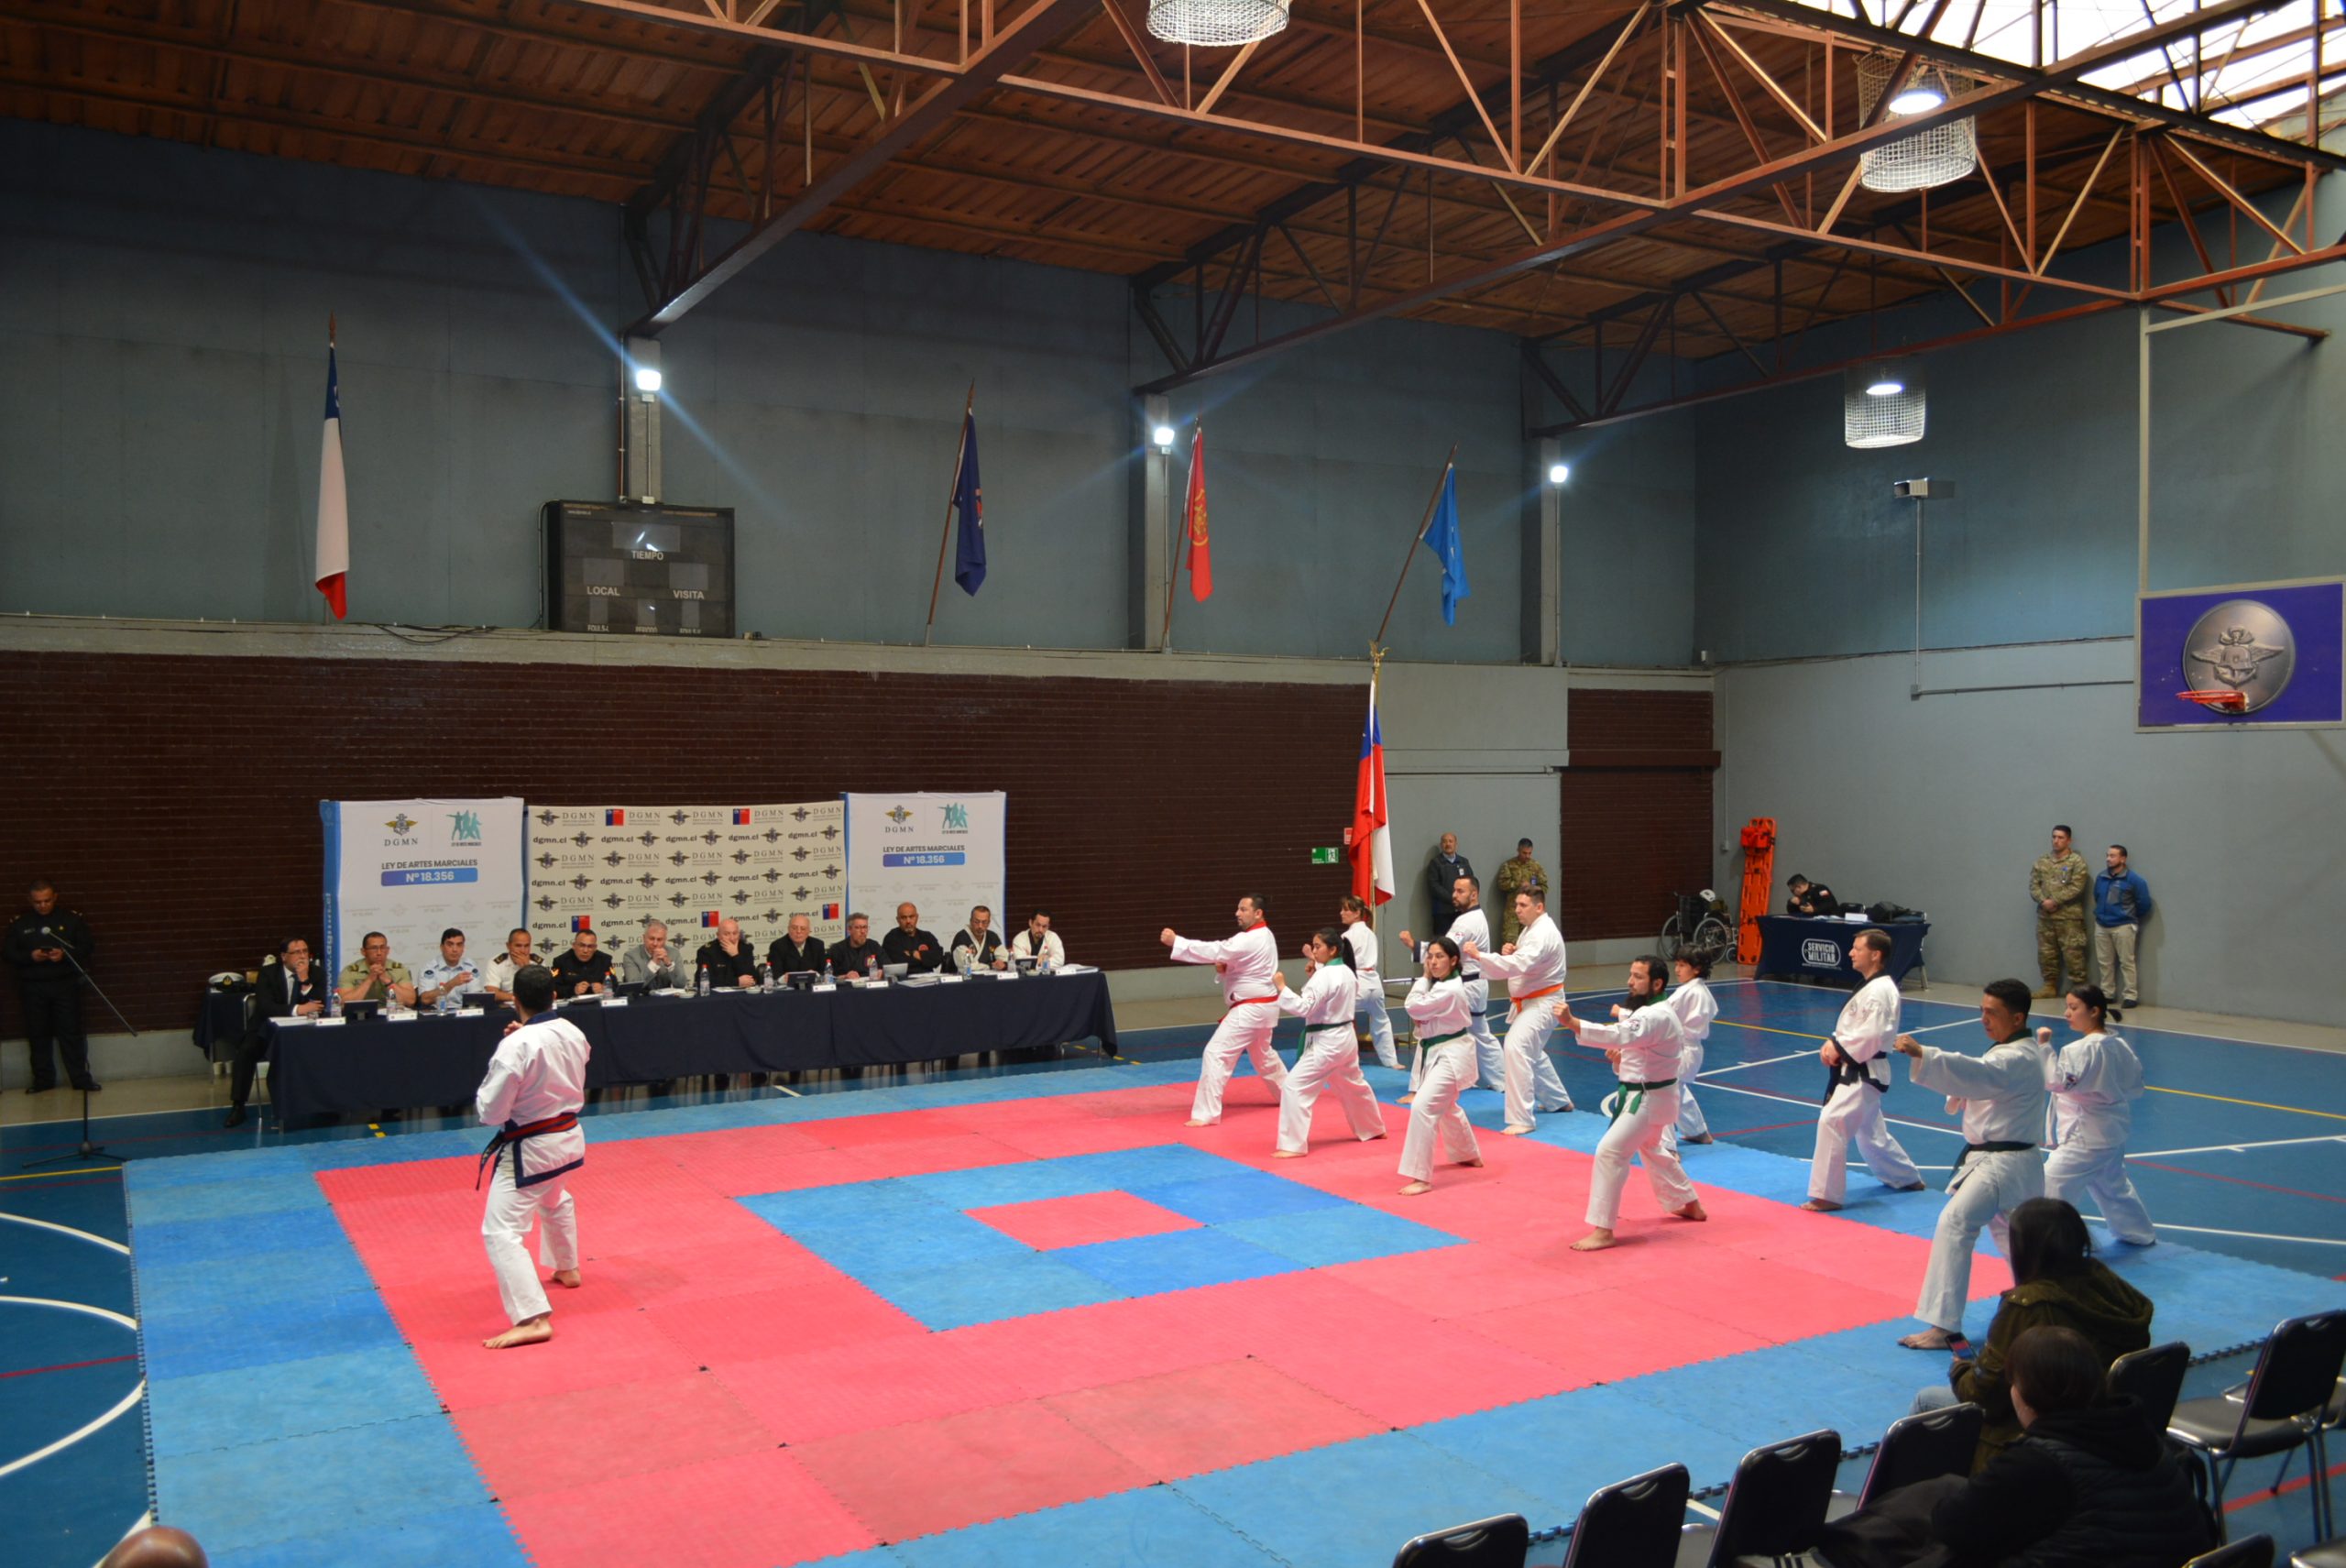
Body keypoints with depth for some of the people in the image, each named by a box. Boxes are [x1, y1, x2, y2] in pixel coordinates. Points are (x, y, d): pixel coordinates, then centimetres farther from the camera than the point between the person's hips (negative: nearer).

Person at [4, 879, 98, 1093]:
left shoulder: (72, 919, 3)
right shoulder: (18, 923, 6)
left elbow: (88, 945, 2)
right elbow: (8, 952, 4)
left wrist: (66, 954, -16)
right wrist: (29, 956, -15)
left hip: (65, 984, -1)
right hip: (32, 987, 2)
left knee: (71, 1033, -2)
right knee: (38, 1035, 6)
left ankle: (81, 1079, 2)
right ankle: (43, 1080, 15)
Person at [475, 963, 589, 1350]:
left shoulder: (516, 1045, -23)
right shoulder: (573, 1033, -2)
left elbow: (492, 1111, -20)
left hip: (530, 1149, -8)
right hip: (570, 1137, 8)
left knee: (502, 1230, -8)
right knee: (555, 1200, 36)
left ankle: (533, 1318, -19)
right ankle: (567, 1269, 53)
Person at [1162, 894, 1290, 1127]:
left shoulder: (1251, 940, -22)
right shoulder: (1261, 936, 12)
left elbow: (1214, 950, -30)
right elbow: (1241, 967, 18)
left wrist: (1175, 941, -32)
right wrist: (1223, 968, -5)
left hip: (1251, 1009, -11)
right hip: (1261, 1006, 11)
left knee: (1216, 1053, -13)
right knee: (1262, 1054, 29)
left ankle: (1206, 1113, -13)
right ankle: (1289, 1094, 44)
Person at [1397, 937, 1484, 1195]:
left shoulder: (1449, 990, -25)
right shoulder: (1441, 983, 5)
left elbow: (1413, 1007, -23)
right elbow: (1419, 1011, 12)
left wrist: (1425, 978, -14)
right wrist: (1420, 1019, -11)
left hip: (1451, 1055, -11)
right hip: (1440, 1052, 11)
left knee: (1423, 1107, -22)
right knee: (1446, 1106, 29)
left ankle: (1422, 1177, -20)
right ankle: (1469, 1154, 53)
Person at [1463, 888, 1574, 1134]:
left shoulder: (1543, 934, -23)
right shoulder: (1531, 929, 10)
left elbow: (1517, 966, -37)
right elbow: (1522, 962, 17)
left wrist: (1478, 955, -40)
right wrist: (1510, 953, -6)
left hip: (1543, 1003, -11)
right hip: (1530, 1002, 11)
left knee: (1516, 1047, -26)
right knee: (1532, 1052, 26)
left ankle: (1521, 1119, -24)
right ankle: (1558, 1100, 47)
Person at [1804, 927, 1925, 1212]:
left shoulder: (1880, 990, -19)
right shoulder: (1870, 986, 13)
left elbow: (1872, 1035, -25)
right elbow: (1851, 1027, 16)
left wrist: (1840, 1047, -16)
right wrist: (1833, 1043, -1)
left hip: (1864, 1073, -11)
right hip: (1856, 1071, 11)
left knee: (1832, 1122, -18)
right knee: (1869, 1132, 23)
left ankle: (1827, 1195, -14)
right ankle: (1907, 1177, 42)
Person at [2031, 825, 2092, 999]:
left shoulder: (2077, 861, -3)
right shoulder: (2041, 861, 12)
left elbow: (2076, 888, -12)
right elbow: (2033, 885, 7)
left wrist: (2055, 901, -15)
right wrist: (2043, 901, -11)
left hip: (2069, 917, -5)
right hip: (2045, 916, 5)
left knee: (2073, 954, -7)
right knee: (2046, 952, 10)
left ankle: (2080, 987, 0)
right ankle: (2050, 986, 20)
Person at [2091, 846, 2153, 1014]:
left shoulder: (2133, 879, -10)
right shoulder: (2101, 878, 7)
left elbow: (2144, 903, -5)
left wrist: (2133, 917, 6)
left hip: (2123, 927, -6)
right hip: (2101, 926, 6)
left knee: (2126, 962, -3)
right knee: (2104, 962, 10)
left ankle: (2130, 996, 1)